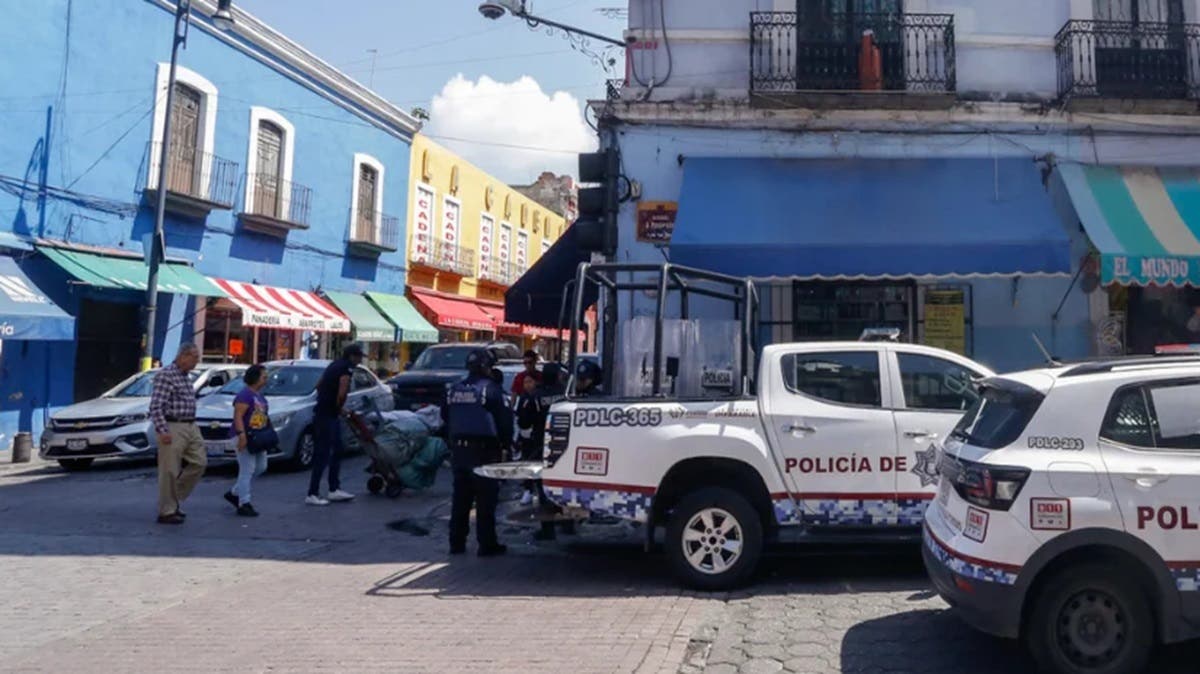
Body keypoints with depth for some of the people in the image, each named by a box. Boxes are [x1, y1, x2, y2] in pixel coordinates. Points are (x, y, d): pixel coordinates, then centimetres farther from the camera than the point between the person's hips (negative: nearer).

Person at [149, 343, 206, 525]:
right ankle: (166, 512, 8)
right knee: (169, 471, -1)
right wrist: (162, 431, -23)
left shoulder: (186, 377, 15)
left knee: (199, 462, 8)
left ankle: (174, 498, 22)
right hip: (173, 428, -9)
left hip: (190, 427, 9)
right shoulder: (165, 375, -12)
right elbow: (156, 406, -18)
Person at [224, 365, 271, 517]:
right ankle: (244, 504, 1)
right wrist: (242, 435, -31)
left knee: (261, 467, 14)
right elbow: (238, 416, -22)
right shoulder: (244, 395, -14)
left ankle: (234, 493, 25)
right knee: (247, 470, -6)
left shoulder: (260, 396, 15)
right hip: (246, 438, -10)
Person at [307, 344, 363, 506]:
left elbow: (318, 385, 21)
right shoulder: (346, 369, -15)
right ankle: (312, 495, 0)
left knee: (337, 451, 15)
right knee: (323, 455, -5)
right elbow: (341, 394, -25)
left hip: (330, 414, 10)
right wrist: (340, 407, -8)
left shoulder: (336, 365, 13)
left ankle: (334, 490, 20)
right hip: (327, 415, -10)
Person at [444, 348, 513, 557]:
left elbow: (446, 419, 19)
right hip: (483, 449, -6)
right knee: (486, 499, -1)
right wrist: (506, 443, 5)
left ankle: (457, 542, 15)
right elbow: (504, 419, -9)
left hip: (458, 448, 6)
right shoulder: (491, 389, -10)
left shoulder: (453, 390, 11)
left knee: (460, 497, 12)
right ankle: (487, 544, 2)